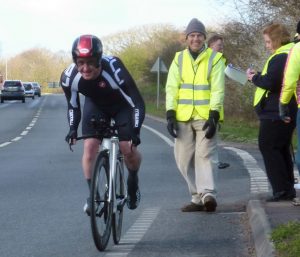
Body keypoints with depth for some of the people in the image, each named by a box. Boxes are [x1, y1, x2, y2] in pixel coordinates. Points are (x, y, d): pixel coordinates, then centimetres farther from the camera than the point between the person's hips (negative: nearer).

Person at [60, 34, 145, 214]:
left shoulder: (114, 70, -40)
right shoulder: (69, 77, -28)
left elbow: (138, 103, -32)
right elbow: (73, 106, -8)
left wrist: (136, 131, -41)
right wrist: (73, 128, -23)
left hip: (122, 105, -3)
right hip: (95, 105, 3)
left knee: (128, 149, -12)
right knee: (90, 147, -14)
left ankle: (133, 181, 20)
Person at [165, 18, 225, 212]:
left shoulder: (215, 58, 2)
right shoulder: (179, 59, 12)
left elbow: (218, 90, -5)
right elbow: (171, 88, 6)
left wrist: (214, 116, -15)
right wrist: (170, 114, -5)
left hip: (205, 116, -4)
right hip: (183, 117, 4)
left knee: (205, 154, -15)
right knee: (184, 159, 5)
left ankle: (208, 193, -23)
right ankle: (198, 197, 12)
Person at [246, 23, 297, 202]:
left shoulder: (281, 57, -17)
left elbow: (270, 82, -26)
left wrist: (254, 78, -8)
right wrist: (258, 76, 11)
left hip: (275, 113, -10)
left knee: (268, 148, -5)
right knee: (282, 149, 16)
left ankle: (282, 190, -7)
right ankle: (288, 189, 19)